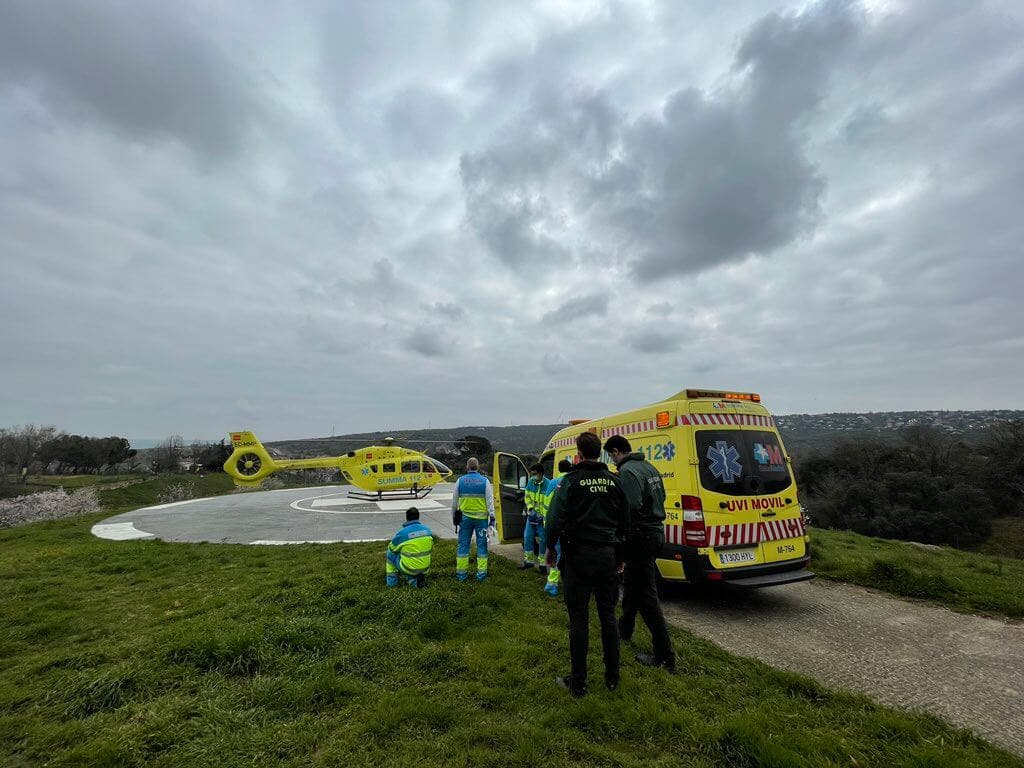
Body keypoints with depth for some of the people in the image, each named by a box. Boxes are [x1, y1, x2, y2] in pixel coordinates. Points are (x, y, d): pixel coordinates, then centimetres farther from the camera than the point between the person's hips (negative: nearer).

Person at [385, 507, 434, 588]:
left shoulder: (402, 533, -15)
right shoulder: (427, 530, -1)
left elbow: (391, 548, 2)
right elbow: (431, 546, 13)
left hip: (408, 568, -4)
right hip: (425, 569, 4)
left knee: (389, 554, 18)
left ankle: (391, 580, 23)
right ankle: (415, 580, 12)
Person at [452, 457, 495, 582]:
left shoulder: (460, 481, -1)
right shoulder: (485, 481, -6)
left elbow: (454, 502, 6)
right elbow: (490, 501, -6)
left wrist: (454, 517, 17)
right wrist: (492, 517, -2)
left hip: (465, 518, 1)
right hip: (481, 518, -1)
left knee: (463, 544, 11)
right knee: (481, 544, 8)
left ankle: (461, 573, 15)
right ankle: (481, 573, 11)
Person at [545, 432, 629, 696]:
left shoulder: (572, 480, -11)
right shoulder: (614, 481, 5)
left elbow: (556, 518, -17)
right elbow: (625, 522, 10)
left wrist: (551, 548, -1)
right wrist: (620, 555, 19)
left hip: (580, 556, -4)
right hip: (608, 556, 5)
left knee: (579, 619, 6)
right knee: (608, 615, 17)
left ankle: (578, 682, 16)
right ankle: (612, 677, 28)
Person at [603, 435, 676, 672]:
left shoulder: (627, 472, -21)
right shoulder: (649, 467, 9)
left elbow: (632, 508, -29)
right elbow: (661, 497, 17)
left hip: (641, 537, -10)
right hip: (656, 532, 10)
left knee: (647, 597, 0)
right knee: (631, 584, 25)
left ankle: (665, 657, 7)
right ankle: (624, 630, 43)